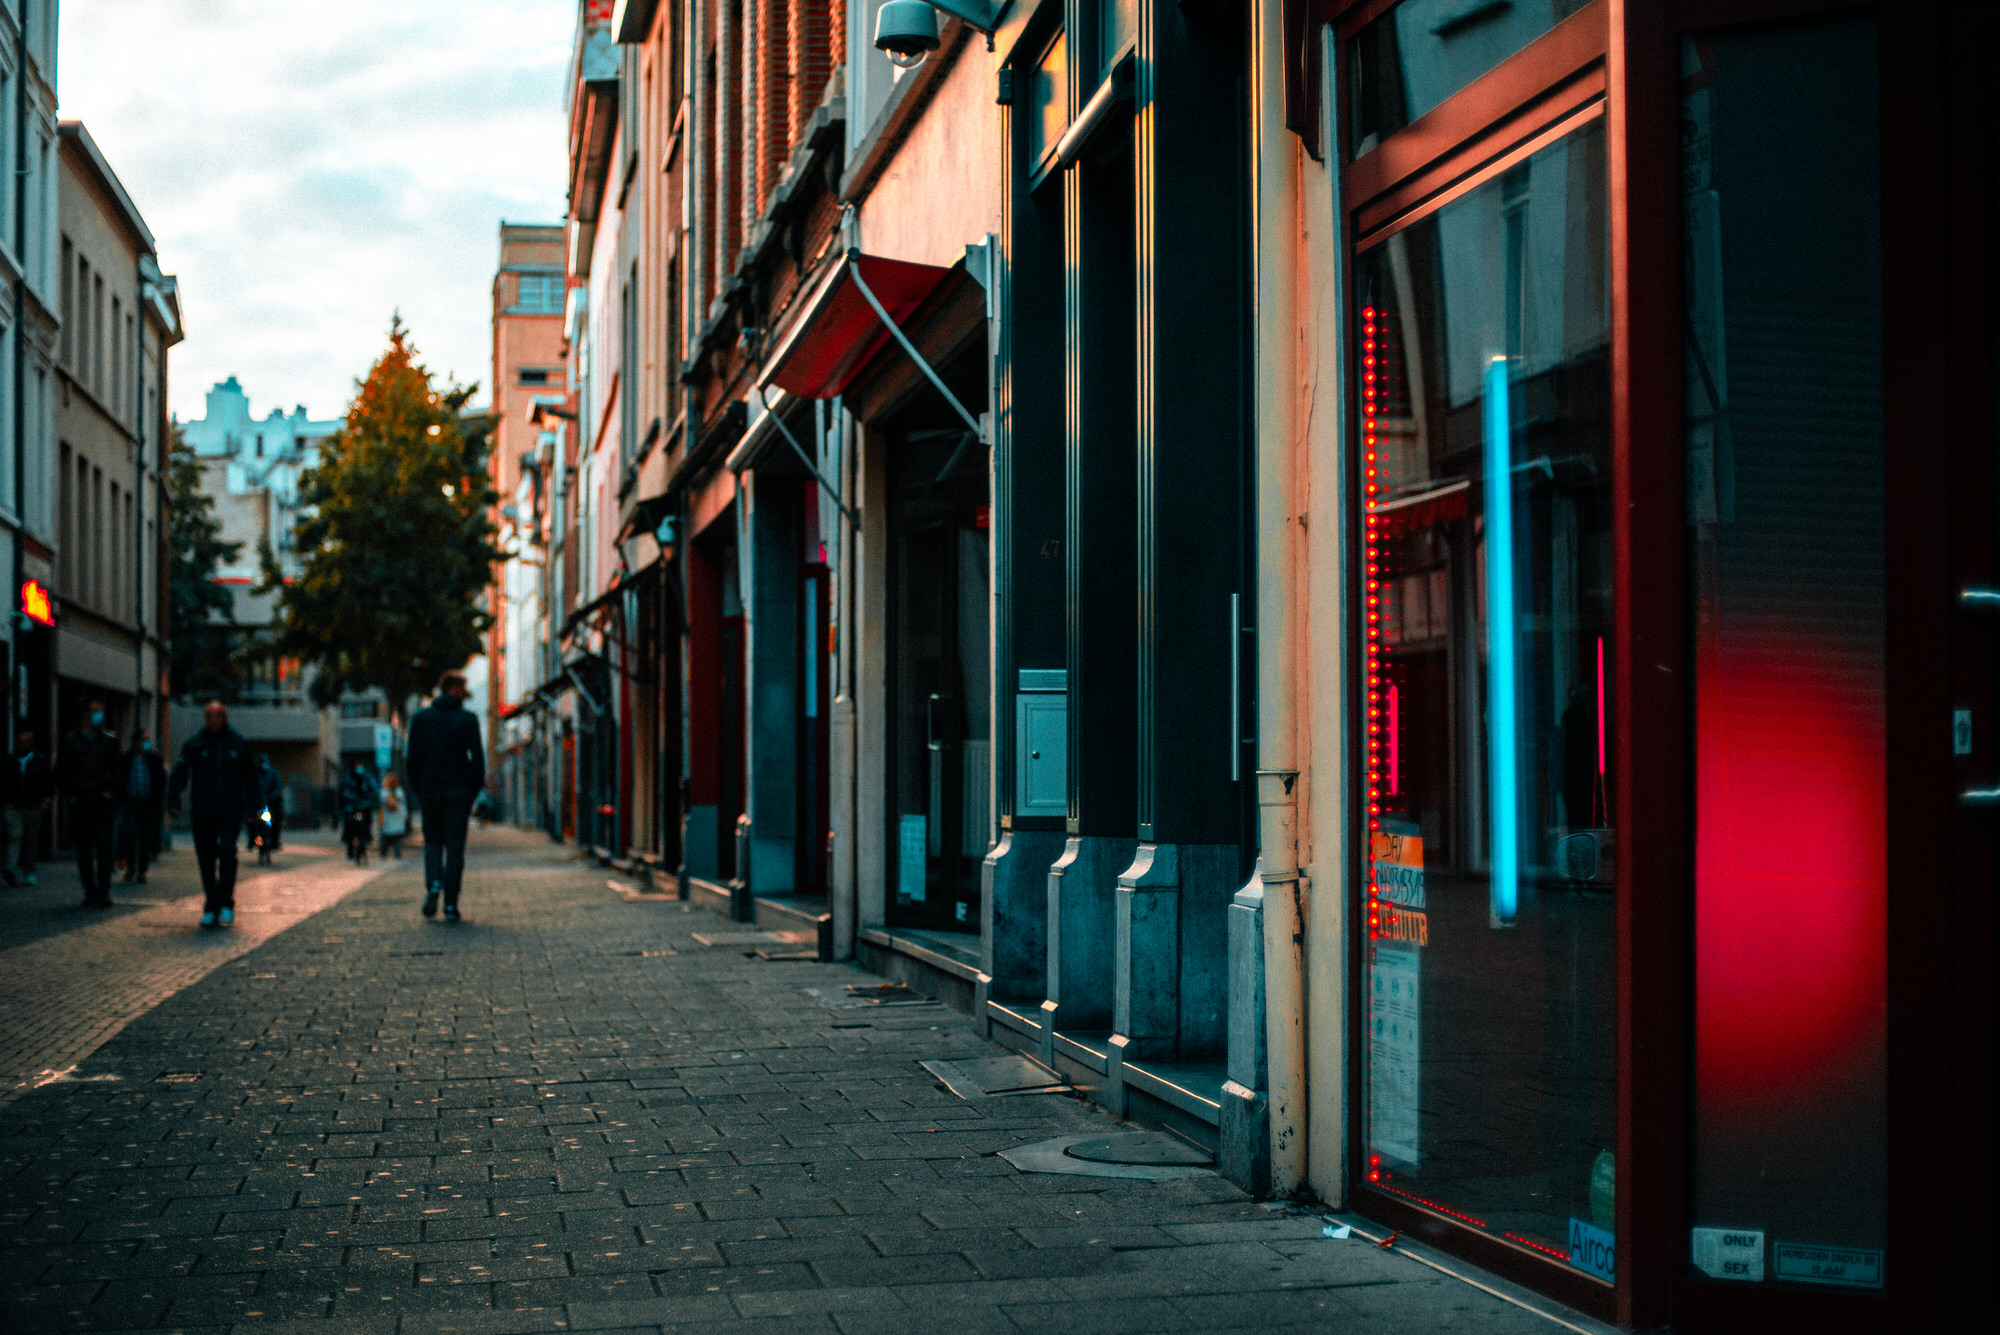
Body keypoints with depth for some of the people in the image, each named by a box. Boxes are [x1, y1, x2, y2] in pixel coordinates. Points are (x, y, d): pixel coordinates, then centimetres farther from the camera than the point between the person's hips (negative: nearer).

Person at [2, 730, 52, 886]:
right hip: (14, 807, -1)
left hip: (34, 807, 1)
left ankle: (29, 873, 15)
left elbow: (49, 783, 5)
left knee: (31, 841, 6)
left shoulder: (40, 760, 8)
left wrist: (46, 800, -7)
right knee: (14, 837, -17)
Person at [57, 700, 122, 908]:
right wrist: (71, 794, 0)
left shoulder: (110, 741, 11)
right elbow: (61, 773, 11)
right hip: (80, 803, 1)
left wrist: (110, 791, 0)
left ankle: (103, 891, -10)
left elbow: (117, 770, 14)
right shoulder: (71, 741, 9)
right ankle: (90, 892, 6)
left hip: (103, 800, -1)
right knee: (84, 848, 1)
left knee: (103, 845, -11)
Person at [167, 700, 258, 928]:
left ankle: (227, 905, -8)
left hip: (231, 811, -1)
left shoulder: (238, 743, 8)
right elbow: (180, 773, 1)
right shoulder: (194, 744, 5)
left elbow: (250, 775, 16)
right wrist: (173, 801, -12)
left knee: (227, 853, -17)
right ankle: (211, 908, 14)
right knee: (206, 860, 4)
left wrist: (252, 804, 12)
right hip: (203, 813, 1)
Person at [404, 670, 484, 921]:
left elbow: (412, 758, 3)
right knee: (455, 845, 3)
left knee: (433, 840, 17)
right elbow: (477, 757, -4)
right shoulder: (468, 719, -2)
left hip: (430, 789, 2)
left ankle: (433, 884, -10)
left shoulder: (420, 718, 5)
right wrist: (475, 790, 4)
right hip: (459, 789, -2)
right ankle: (451, 905, -1)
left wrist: (416, 789, 12)